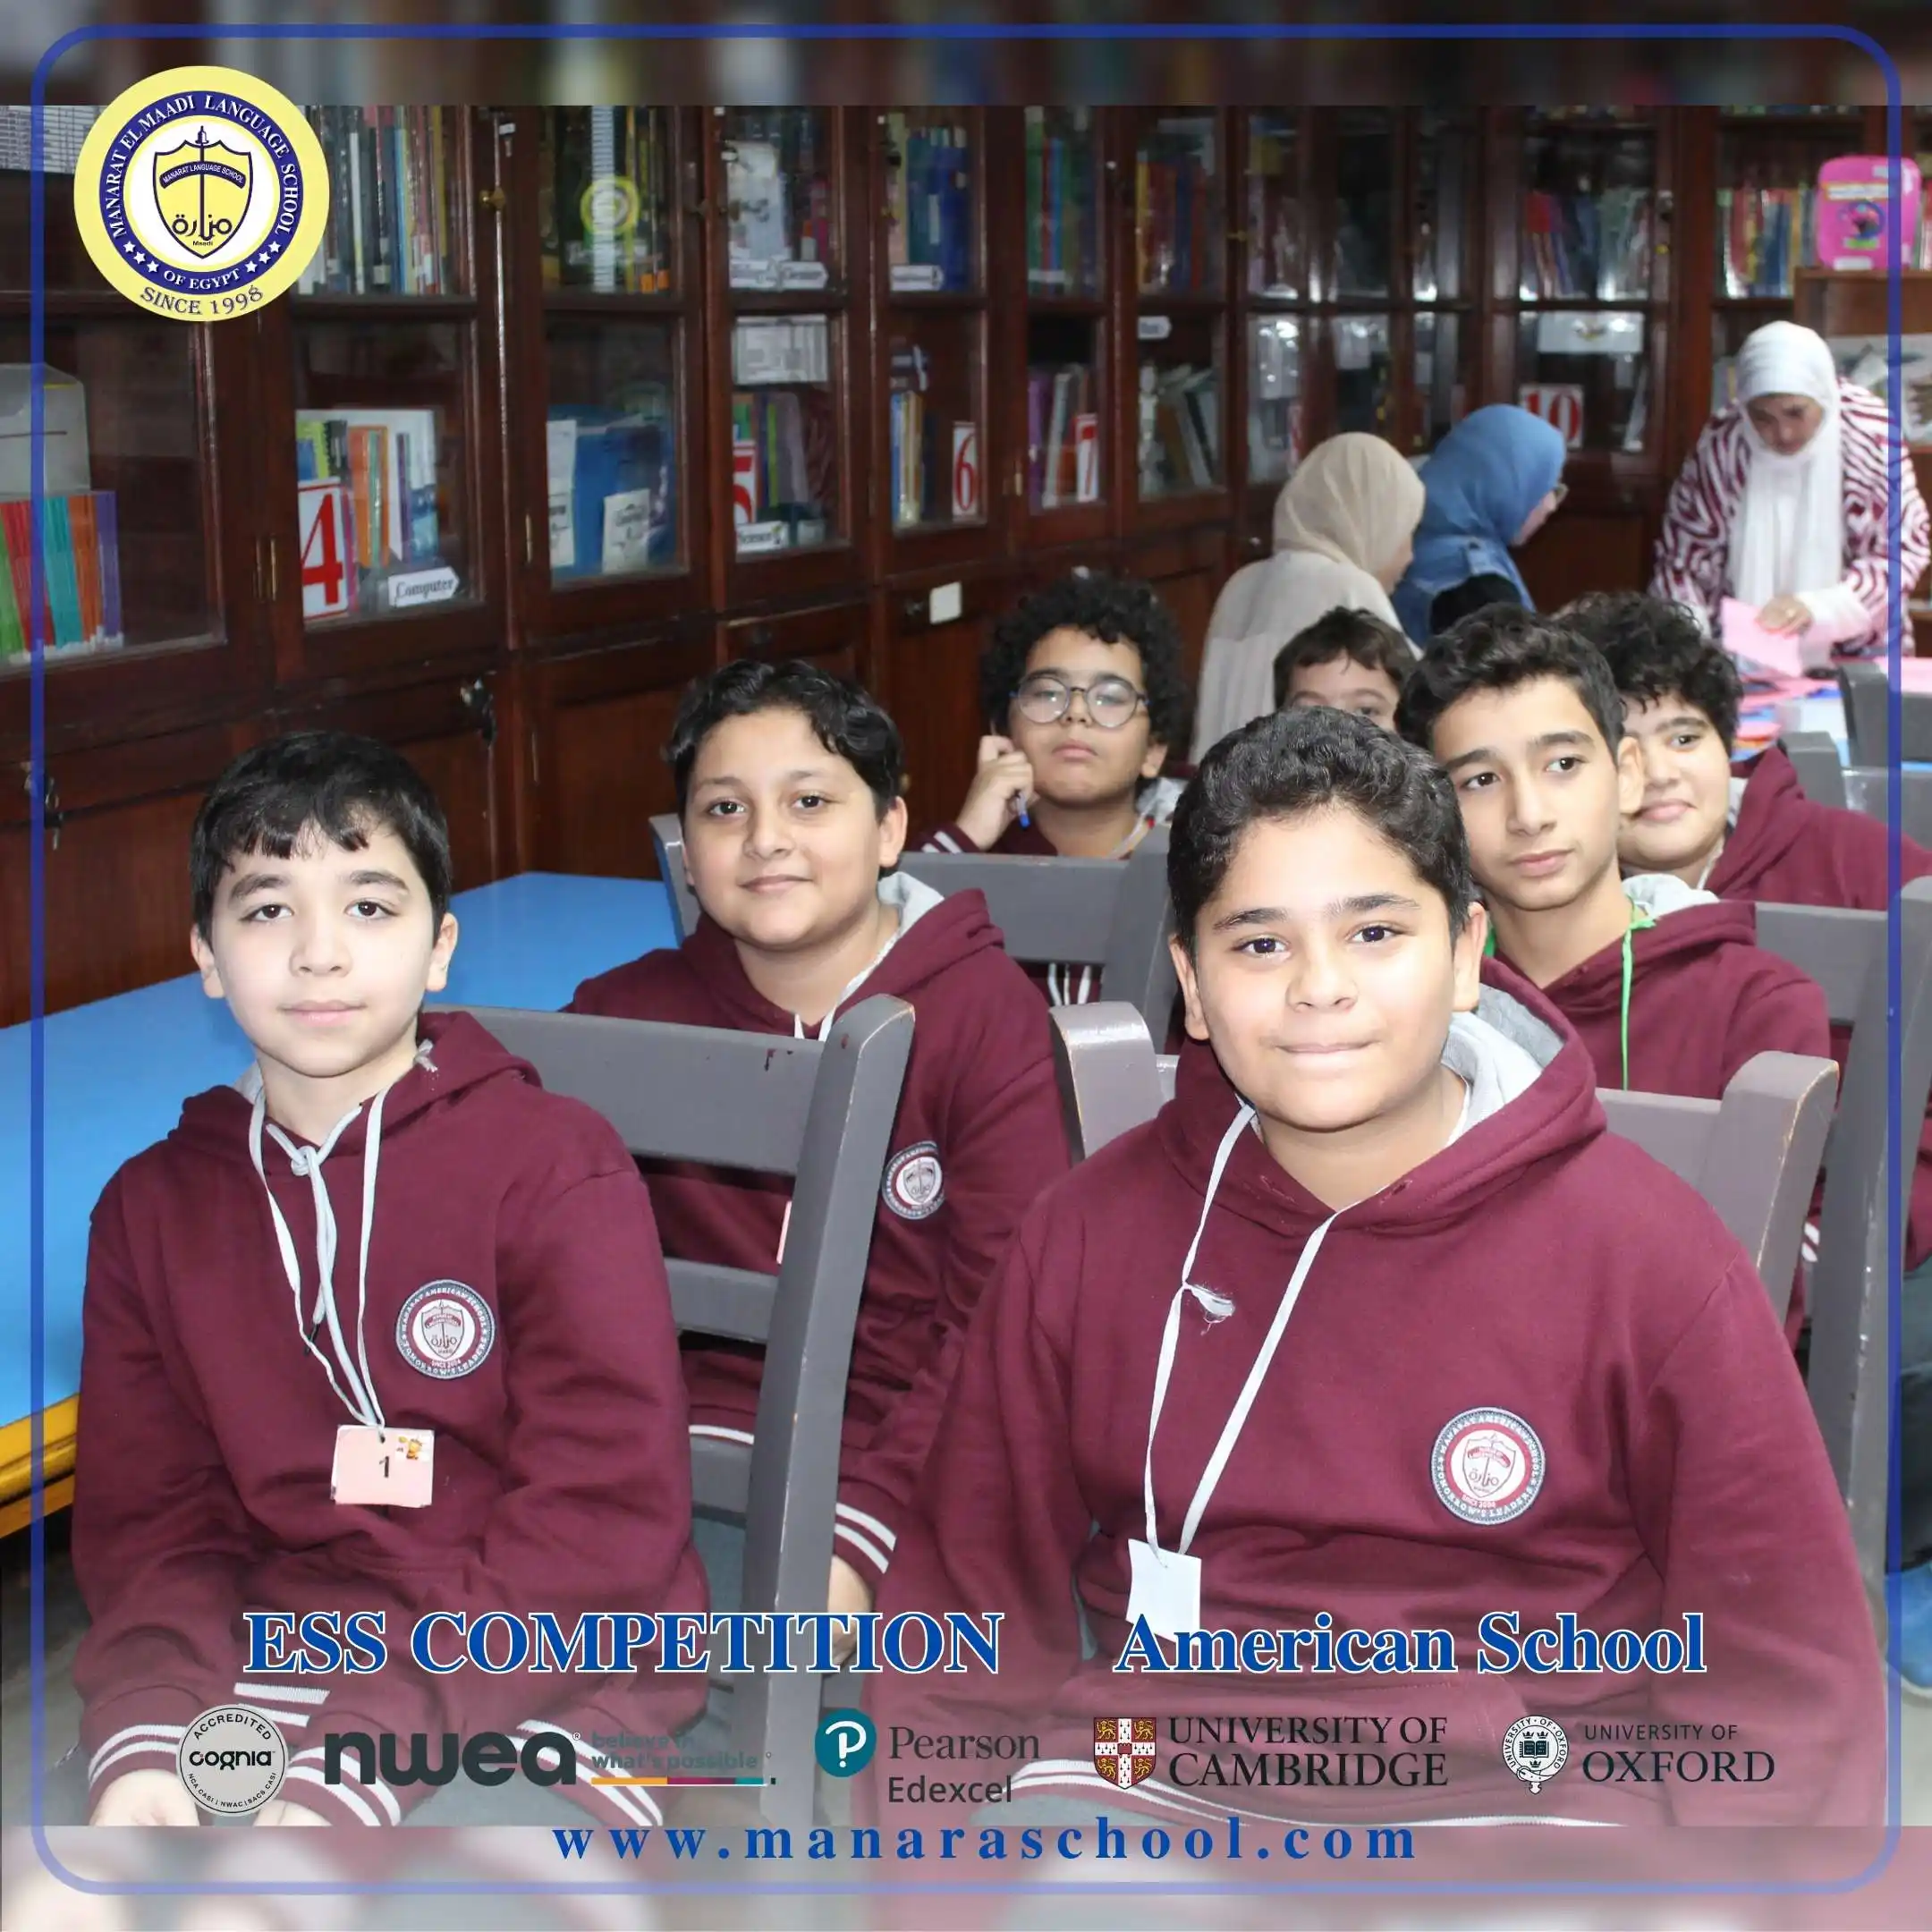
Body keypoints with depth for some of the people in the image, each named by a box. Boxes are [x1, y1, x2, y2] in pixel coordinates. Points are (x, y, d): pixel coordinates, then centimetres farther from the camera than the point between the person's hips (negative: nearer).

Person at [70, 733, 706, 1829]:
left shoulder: (558, 1163, -4)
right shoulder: (153, 1206, 10)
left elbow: (607, 1515, -11)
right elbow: (153, 1515, 7)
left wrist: (356, 1762, -20)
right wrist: (141, 1735, -14)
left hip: (548, 1684, -4)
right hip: (281, 1676, 4)